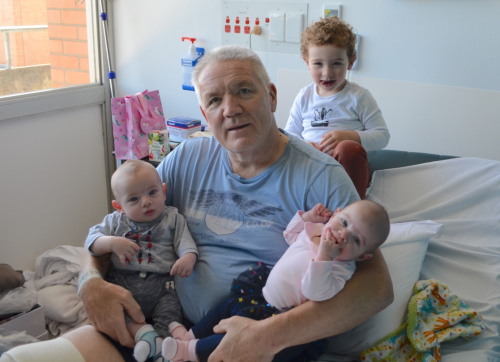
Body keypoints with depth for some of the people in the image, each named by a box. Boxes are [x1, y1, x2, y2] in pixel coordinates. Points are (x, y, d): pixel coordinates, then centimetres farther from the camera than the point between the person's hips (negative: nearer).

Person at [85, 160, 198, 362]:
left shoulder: (172, 219, 7)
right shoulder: (116, 221, 10)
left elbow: (185, 242, -3)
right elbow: (92, 241, 3)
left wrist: (188, 258, -27)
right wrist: (112, 243, -18)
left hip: (162, 286, -1)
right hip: (123, 283, 1)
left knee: (169, 313, -24)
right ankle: (142, 331, -28)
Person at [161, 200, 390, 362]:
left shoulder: (342, 268, -24)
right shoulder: (314, 230, -2)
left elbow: (316, 293, -38)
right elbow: (289, 235, 19)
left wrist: (324, 256, -45)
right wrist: (307, 216, 2)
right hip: (265, 295, 9)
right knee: (228, 306, 18)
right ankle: (191, 335, 32)